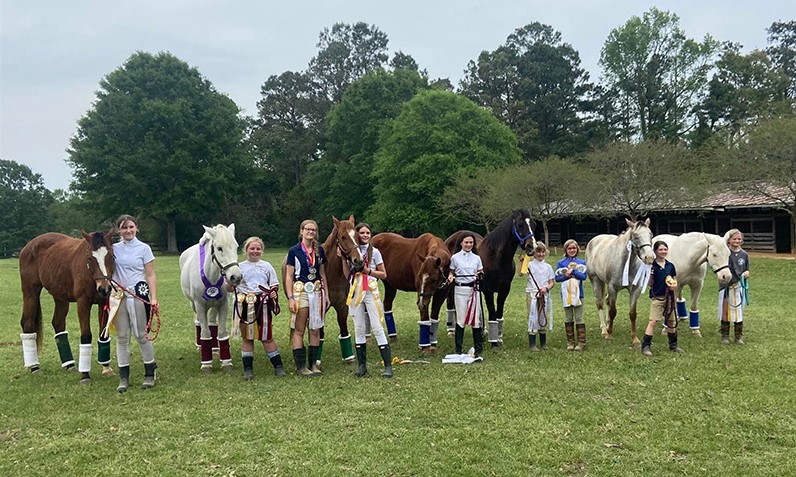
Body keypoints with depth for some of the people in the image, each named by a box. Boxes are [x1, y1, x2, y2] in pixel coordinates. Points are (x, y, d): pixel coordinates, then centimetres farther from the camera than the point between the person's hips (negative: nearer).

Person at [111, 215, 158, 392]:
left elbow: (150, 276, -3)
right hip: (119, 296, 3)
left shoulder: (144, 248, -1)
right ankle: (124, 378, 13)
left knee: (142, 335, 2)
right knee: (121, 337, 6)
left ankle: (150, 374, 14)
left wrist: (154, 298, -11)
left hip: (139, 294, -3)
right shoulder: (114, 248, 7)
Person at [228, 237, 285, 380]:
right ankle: (248, 369, 16)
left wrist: (274, 293, -10)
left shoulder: (266, 266, 9)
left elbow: (275, 285, 12)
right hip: (245, 306, 0)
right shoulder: (239, 267, 6)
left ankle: (278, 366, 13)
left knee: (267, 337, 3)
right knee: (247, 337, 8)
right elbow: (229, 289, 4)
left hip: (263, 305, 0)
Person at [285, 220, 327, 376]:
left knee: (315, 329, 8)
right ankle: (300, 366, 6)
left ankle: (313, 363, 17)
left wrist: (326, 294, 9)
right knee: (299, 330, 0)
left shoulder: (319, 250, 8)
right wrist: (290, 298, -12)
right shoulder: (294, 251, -4)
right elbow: (289, 276, -5)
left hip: (317, 291, 4)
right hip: (301, 291, -4)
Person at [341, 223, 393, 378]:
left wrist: (368, 271, -12)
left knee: (377, 328, -7)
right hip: (356, 292, 3)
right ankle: (362, 365, 16)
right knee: (359, 329, 7)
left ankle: (388, 366, -5)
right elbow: (347, 274, 4)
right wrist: (343, 258, -6)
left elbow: (384, 274, 1)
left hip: (371, 292, -3)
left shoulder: (374, 252, 1)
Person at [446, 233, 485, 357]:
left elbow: (480, 274, 12)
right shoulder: (455, 257, 2)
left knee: (476, 318, 2)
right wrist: (450, 277, -13)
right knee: (460, 319, 0)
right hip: (460, 289, -2)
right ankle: (458, 350, 9)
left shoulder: (476, 258, 8)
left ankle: (478, 349, 12)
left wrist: (480, 275, -10)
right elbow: (451, 272, 8)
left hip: (474, 289, 2)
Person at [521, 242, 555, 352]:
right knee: (533, 317, -4)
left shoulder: (548, 266, 9)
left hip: (544, 294, 3)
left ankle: (543, 344, 20)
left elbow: (552, 282, 7)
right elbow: (521, 273, -18)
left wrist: (546, 288, -11)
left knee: (544, 317, 9)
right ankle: (532, 345, 1)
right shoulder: (530, 264, 0)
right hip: (532, 294, -3)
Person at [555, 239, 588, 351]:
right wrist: (567, 276, -18)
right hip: (566, 294, 1)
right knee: (568, 319, 8)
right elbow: (557, 278, -2)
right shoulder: (561, 263, 4)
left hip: (578, 293, -1)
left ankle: (582, 342, 6)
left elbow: (584, 276, -9)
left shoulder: (581, 262, 3)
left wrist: (573, 271, -19)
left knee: (579, 318, 0)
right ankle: (570, 342, 16)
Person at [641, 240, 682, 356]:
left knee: (671, 321, 15)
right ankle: (646, 346, -9)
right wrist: (650, 274, -24)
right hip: (656, 297, -5)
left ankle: (673, 344, 30)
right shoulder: (652, 266, -7)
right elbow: (650, 285, -7)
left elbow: (675, 281, 14)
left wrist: (675, 285, -8)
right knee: (653, 321, -11)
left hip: (669, 297, 5)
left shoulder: (670, 266, 6)